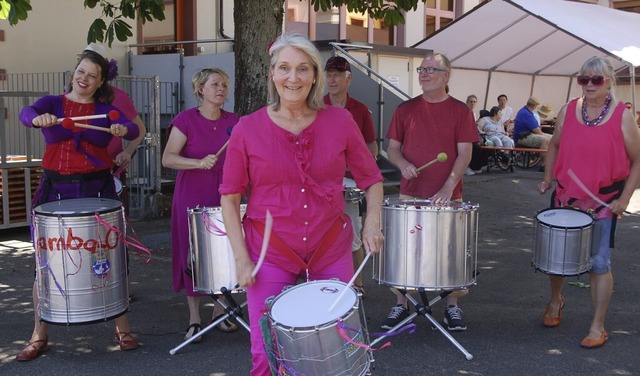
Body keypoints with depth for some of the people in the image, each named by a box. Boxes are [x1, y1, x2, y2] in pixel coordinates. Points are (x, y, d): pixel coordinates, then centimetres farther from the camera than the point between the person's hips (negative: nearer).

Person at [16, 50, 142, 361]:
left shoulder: (105, 110, 6)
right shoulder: (52, 103, 6)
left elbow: (132, 130, -12)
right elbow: (26, 113, -16)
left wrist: (123, 129, -36)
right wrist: (38, 119, -40)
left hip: (97, 189, 0)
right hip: (56, 190, 0)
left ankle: (122, 327, 17)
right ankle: (39, 336, 17)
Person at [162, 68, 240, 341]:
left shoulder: (233, 122, 5)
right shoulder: (186, 120, -6)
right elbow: (168, 158, -14)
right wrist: (199, 162, -28)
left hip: (225, 198, 3)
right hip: (192, 199, -3)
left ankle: (220, 311, 22)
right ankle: (194, 319, 13)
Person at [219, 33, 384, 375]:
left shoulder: (340, 122, -2)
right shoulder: (248, 129, -5)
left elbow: (371, 179, 7)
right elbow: (230, 198, 0)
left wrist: (372, 221, -9)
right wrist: (241, 258, -7)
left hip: (331, 251, 2)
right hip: (269, 255, -1)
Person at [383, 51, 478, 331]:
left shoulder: (460, 111, 0)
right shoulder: (406, 109, 7)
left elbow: (465, 153, -5)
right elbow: (392, 148, 10)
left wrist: (448, 187, -17)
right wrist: (402, 164, -13)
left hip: (448, 197, -2)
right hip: (410, 195, 2)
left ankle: (452, 307, 22)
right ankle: (401, 305, 19)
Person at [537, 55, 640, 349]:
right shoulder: (568, 111, 1)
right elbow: (555, 145, 15)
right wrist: (547, 178, 5)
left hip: (604, 202, -3)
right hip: (565, 197, 3)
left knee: (599, 264, 0)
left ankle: (598, 327, 13)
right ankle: (555, 300, 42)